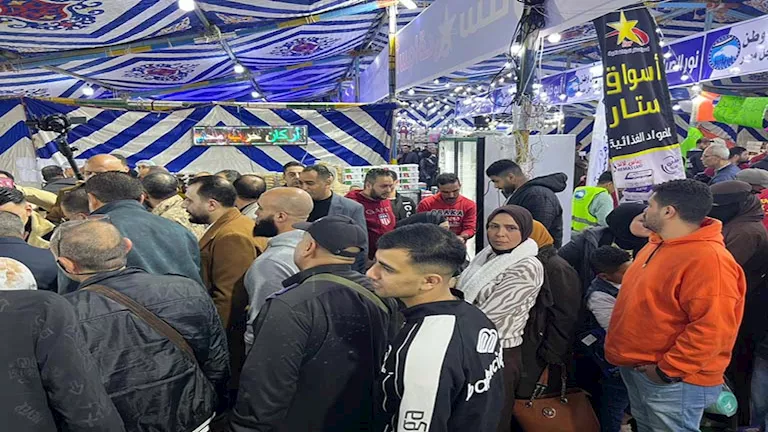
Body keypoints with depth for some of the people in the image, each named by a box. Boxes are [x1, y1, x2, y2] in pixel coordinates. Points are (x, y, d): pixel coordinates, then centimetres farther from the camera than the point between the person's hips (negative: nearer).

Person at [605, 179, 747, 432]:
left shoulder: (708, 259, -24)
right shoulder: (659, 245, 7)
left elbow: (712, 329, -29)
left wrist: (667, 370, -22)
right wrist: (630, 358, 17)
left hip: (672, 381, -9)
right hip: (636, 367, 9)